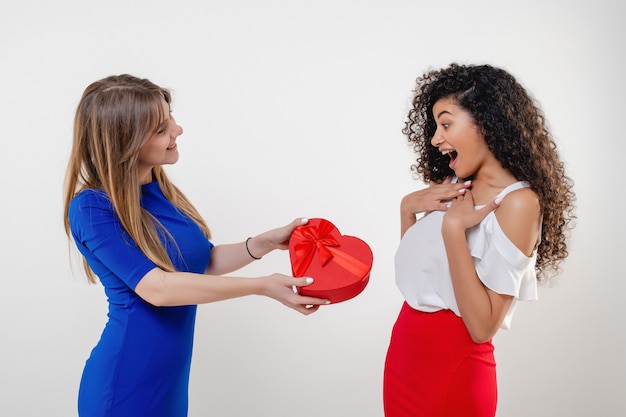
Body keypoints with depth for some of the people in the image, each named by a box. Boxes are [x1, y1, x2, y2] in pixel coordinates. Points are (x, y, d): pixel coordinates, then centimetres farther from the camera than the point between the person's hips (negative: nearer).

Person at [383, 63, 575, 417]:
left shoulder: (518, 202, -17)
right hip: (404, 350, 7)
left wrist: (453, 228, -24)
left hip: (454, 363, -7)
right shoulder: (453, 189, 4)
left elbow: (483, 327, -21)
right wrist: (408, 209, -2)